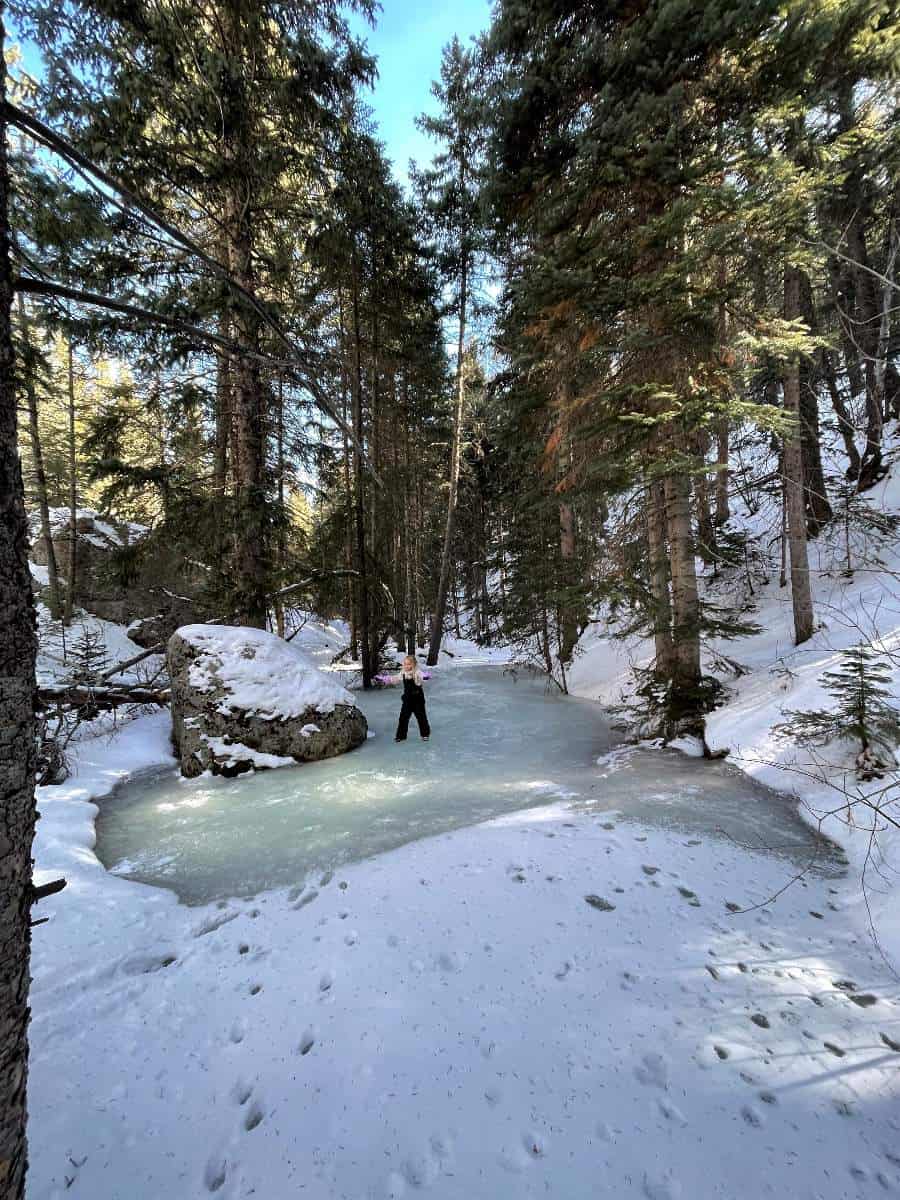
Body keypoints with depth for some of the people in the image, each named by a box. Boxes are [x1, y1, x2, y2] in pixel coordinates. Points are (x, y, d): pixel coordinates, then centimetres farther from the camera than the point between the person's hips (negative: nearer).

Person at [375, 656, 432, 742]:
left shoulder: (417, 673, -17)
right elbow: (394, 679, 12)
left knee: (421, 717, 8)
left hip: (418, 700, -4)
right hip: (407, 699, 5)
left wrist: (426, 676, -61)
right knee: (403, 717, 6)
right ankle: (400, 735, 18)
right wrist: (383, 679, 10)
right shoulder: (403, 673, 1)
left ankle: (425, 734, 26)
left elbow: (422, 676, -37)